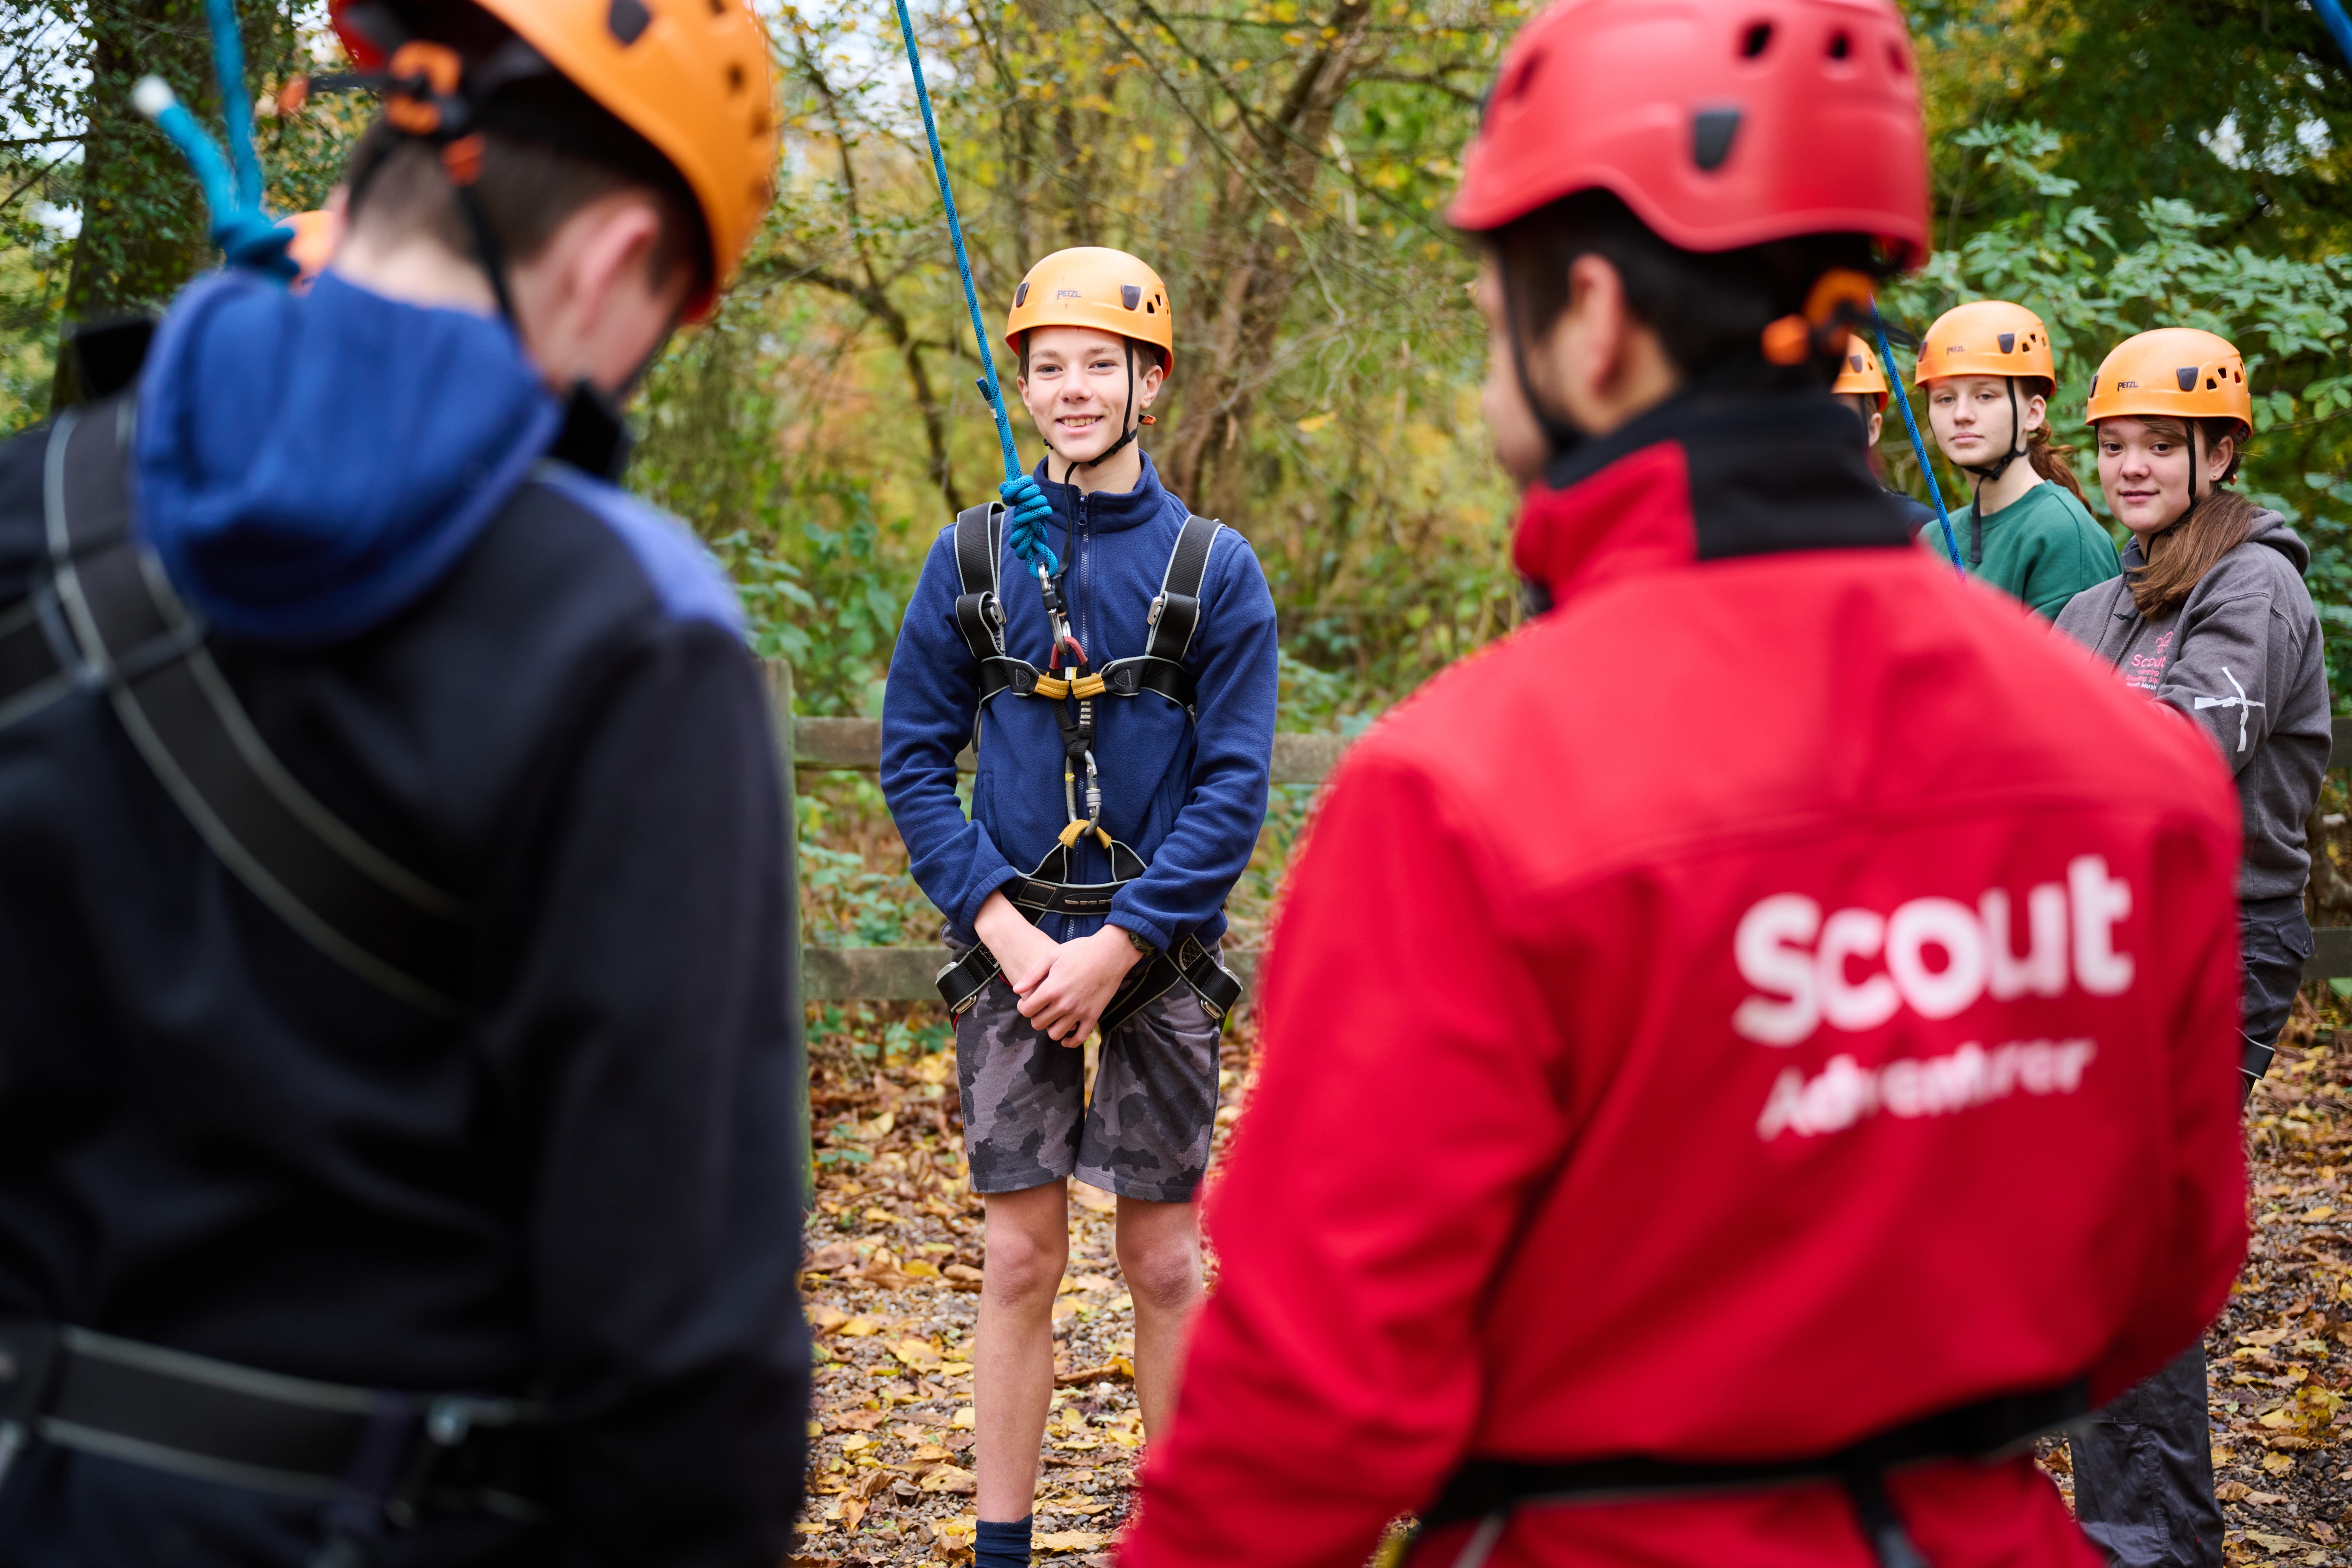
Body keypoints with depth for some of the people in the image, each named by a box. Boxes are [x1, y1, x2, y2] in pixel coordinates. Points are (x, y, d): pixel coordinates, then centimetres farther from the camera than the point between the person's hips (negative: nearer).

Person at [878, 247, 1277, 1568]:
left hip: (1158, 951, -1)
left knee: (1165, 1261, 6)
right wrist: (1003, 927, -8)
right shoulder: (973, 556, 5)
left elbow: (1235, 785, -4)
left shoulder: (1215, 568, 0)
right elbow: (913, 759, 4)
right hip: (1013, 947, 1)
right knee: (1021, 1258, 2)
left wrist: (1117, 946, -12)